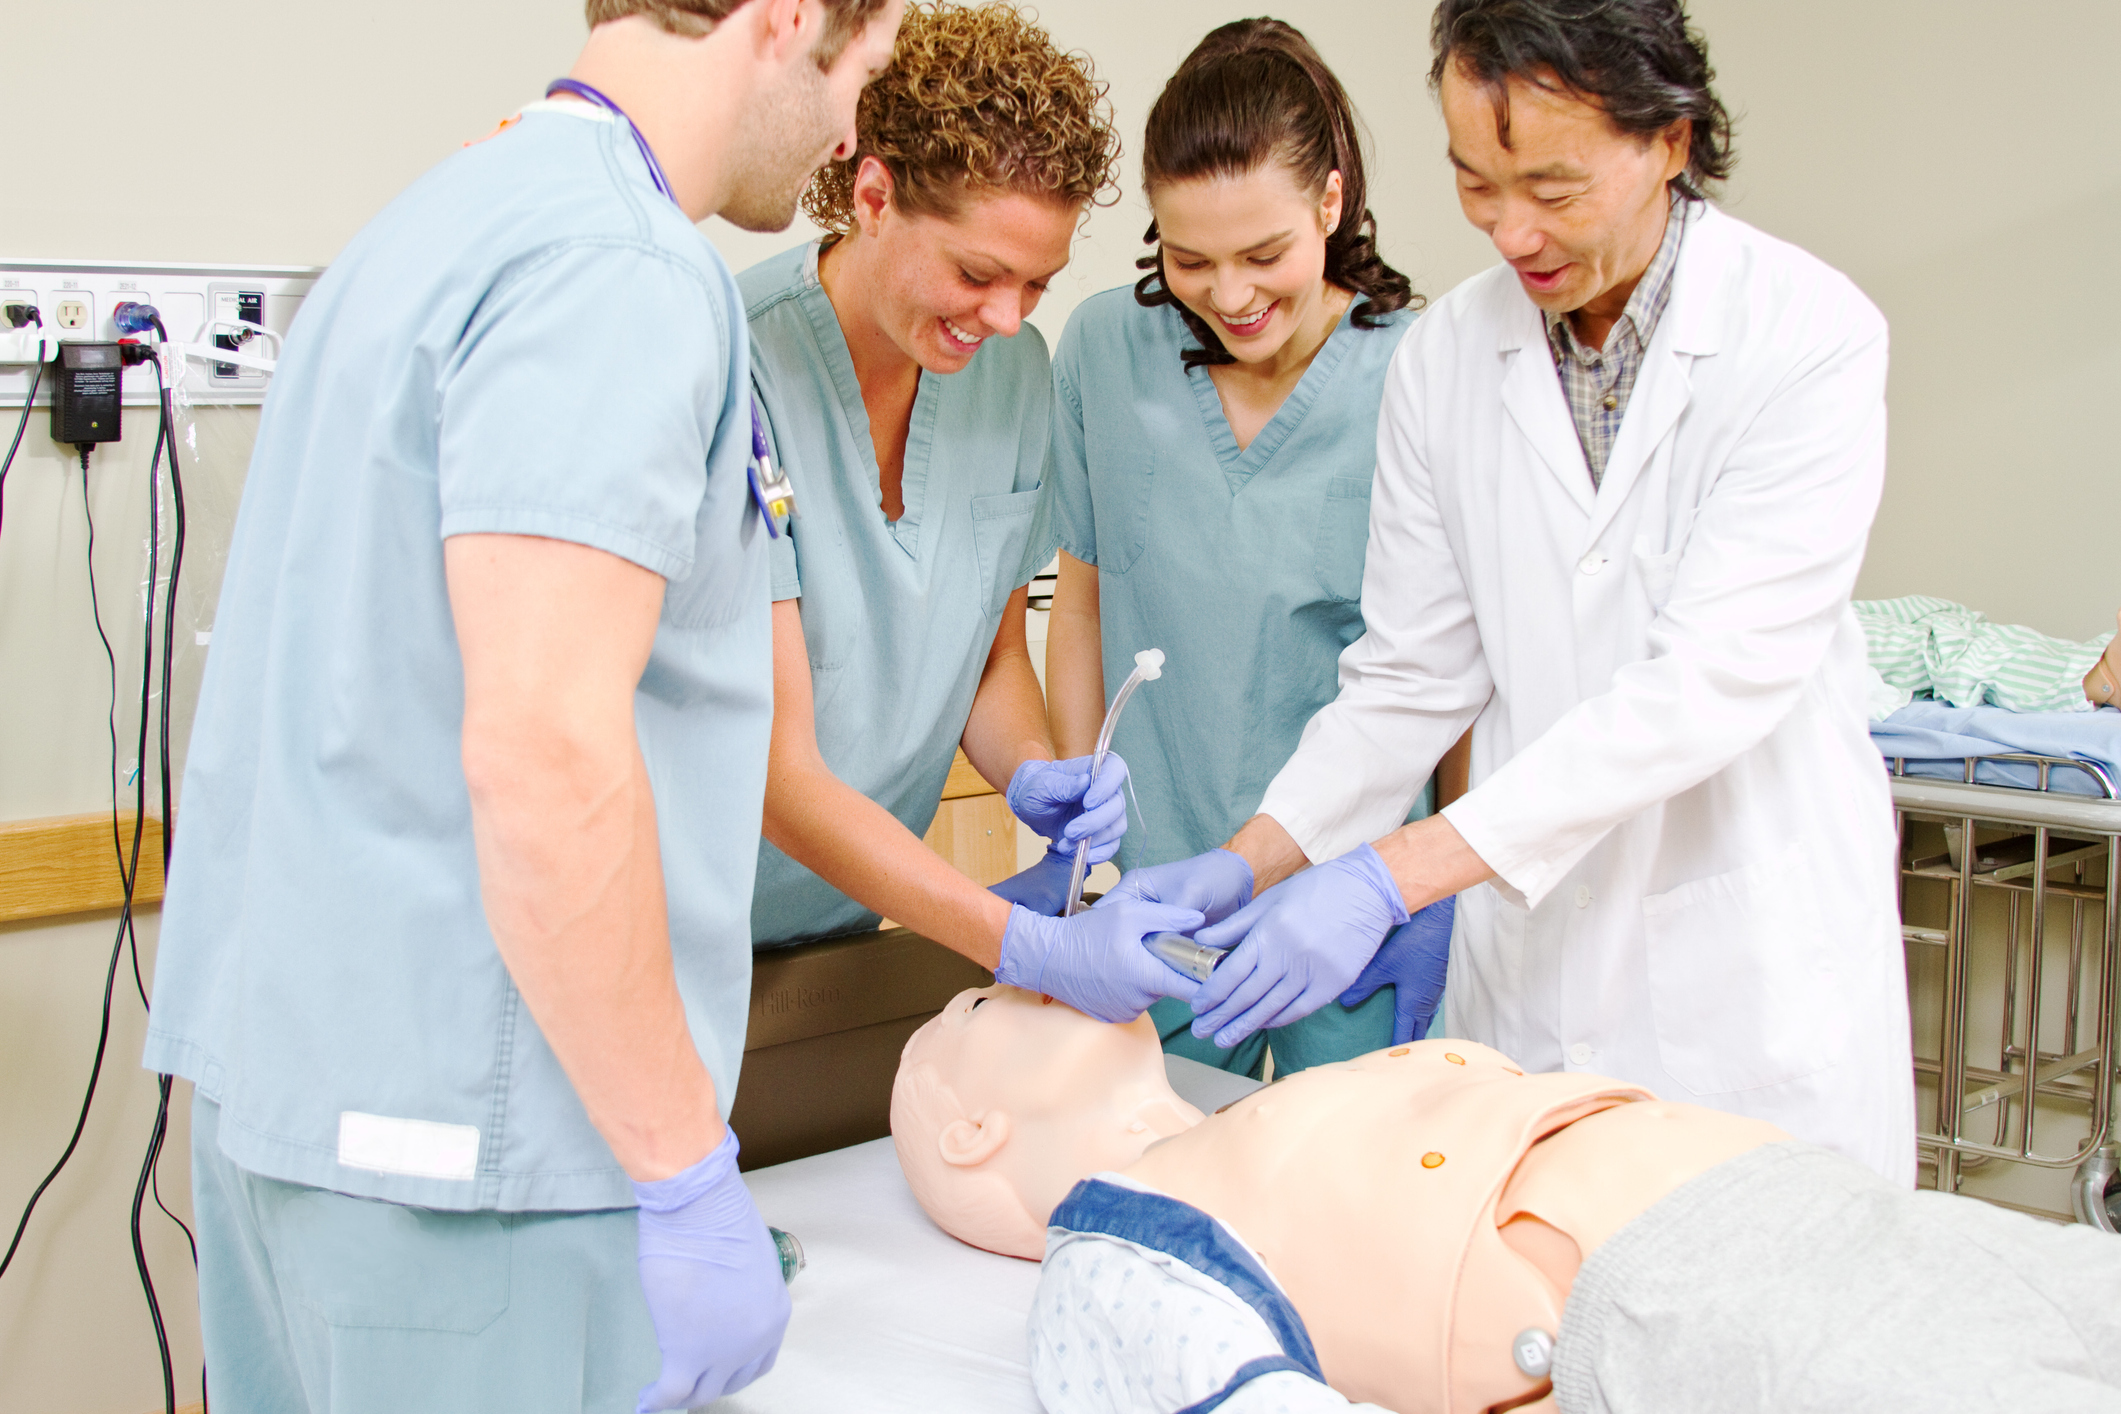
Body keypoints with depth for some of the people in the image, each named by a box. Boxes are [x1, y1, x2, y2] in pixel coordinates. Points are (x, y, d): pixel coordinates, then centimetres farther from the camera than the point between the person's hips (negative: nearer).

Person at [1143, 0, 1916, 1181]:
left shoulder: (1811, 334, -12)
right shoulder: (1444, 359, 2)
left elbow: (1714, 679, -21)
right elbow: (1413, 676, 6)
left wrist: (1394, 873, -26)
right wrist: (1244, 864, -9)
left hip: (1762, 970, -3)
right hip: (1530, 955, 3)